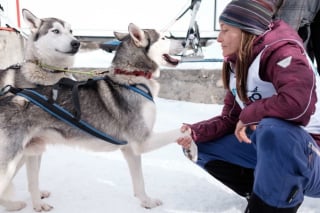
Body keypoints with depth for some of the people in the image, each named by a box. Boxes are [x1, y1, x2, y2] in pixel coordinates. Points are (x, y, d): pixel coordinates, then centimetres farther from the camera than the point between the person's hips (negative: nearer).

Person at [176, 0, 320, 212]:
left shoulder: (281, 52, -19)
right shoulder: (236, 66, 6)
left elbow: (298, 101, -38)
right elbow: (230, 120, 7)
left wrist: (249, 115, -21)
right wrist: (195, 132, -11)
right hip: (266, 146, 8)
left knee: (273, 130, -41)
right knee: (201, 146, 5)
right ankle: (264, 195, 6)